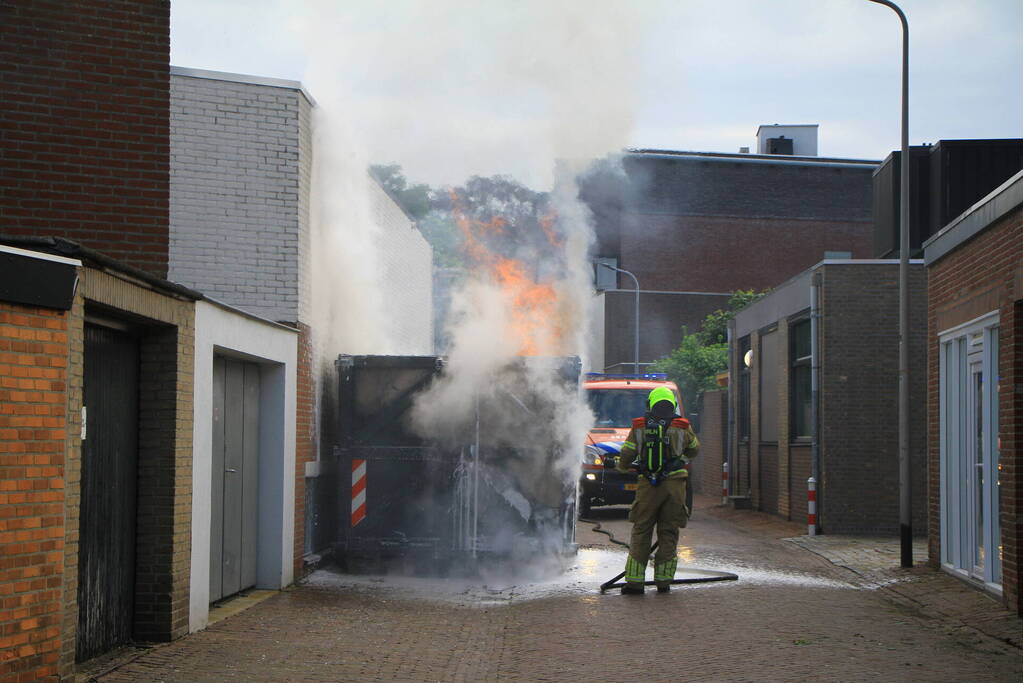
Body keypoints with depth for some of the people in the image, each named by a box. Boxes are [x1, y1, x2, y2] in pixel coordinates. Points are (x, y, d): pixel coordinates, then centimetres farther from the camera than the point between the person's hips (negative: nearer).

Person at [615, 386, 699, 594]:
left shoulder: (639, 427, 4)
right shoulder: (682, 427, 5)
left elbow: (626, 456, 5)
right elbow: (694, 450, 21)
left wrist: (622, 466, 28)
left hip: (647, 485, 0)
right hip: (674, 485, 0)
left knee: (641, 532, 5)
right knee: (668, 533, 8)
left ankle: (635, 580, 1)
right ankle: (663, 580, 7)